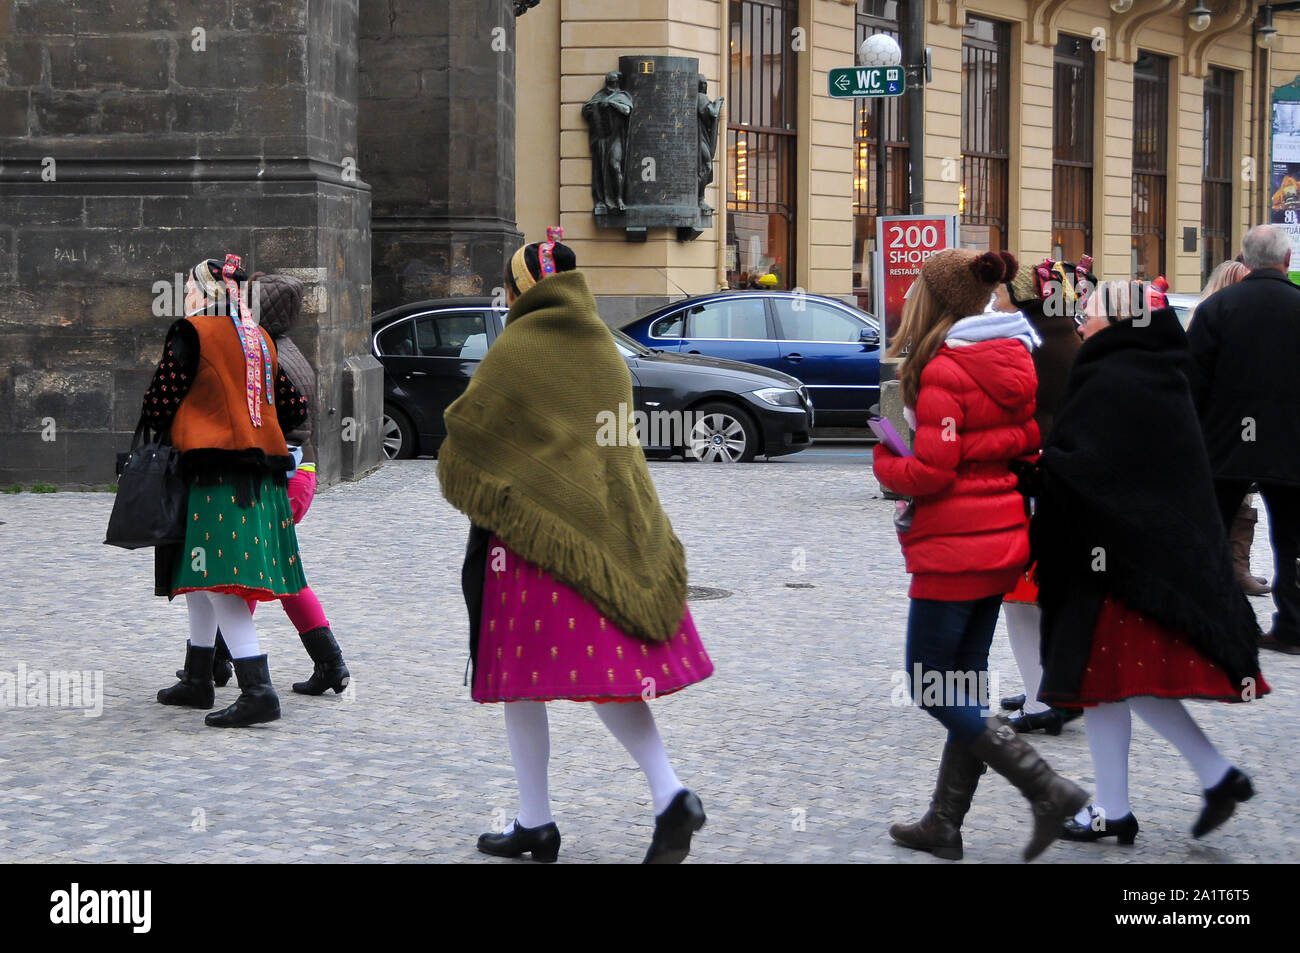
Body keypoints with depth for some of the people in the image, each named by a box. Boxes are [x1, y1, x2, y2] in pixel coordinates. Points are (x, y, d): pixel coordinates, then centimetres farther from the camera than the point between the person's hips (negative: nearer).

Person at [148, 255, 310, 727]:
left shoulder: (192, 334, -7)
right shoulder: (261, 339, 12)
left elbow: (158, 406, -6)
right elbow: (294, 409, 14)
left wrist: (172, 434, 15)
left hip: (216, 475, -8)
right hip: (262, 473, 8)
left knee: (218, 586, -11)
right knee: (202, 581, 19)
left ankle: (258, 692, -20)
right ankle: (197, 681, 28)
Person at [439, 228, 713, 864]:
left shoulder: (515, 351, -9)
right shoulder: (603, 350, 10)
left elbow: (464, 432, -5)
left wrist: (466, 490, 13)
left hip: (531, 530, -6)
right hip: (608, 535, 6)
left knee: (521, 676, 6)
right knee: (603, 669, 10)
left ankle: (535, 824, 11)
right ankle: (670, 795, -7)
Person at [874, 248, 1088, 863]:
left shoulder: (943, 369, -16)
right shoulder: (1013, 360, 8)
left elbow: (931, 473, -19)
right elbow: (1030, 442, 11)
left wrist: (882, 461, -2)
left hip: (955, 546, -9)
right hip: (1004, 541, 9)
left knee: (934, 690, 1)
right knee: (966, 684, 14)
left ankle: (1047, 789, -9)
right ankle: (944, 824, 20)